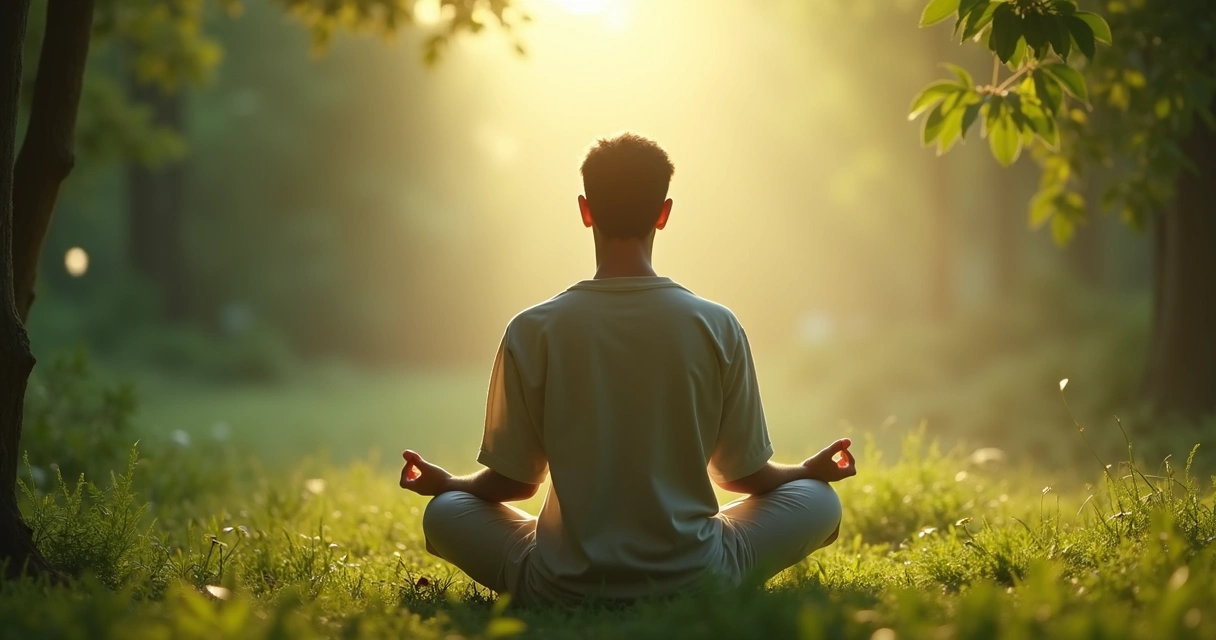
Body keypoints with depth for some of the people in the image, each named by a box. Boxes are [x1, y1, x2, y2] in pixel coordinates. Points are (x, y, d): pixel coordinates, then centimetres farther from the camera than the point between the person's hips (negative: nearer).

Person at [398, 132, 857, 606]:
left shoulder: (533, 332, -10)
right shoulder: (717, 327, -9)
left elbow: (514, 481, 0)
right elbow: (743, 475, 2)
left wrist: (443, 483, 22)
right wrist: (811, 472, 25)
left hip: (565, 587, -1)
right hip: (694, 583, 1)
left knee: (444, 510, 23)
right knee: (820, 499, 21)